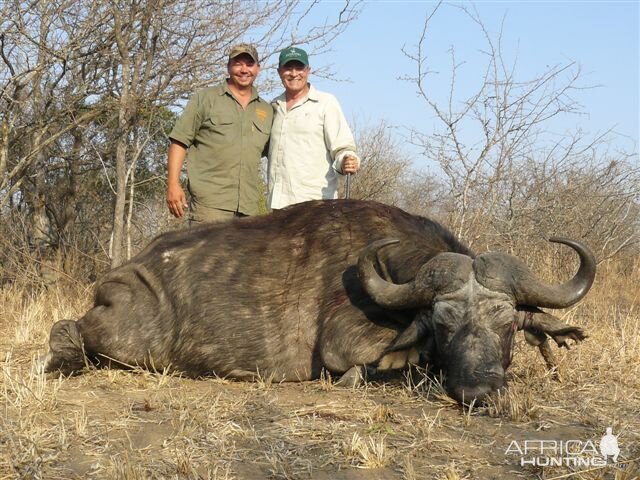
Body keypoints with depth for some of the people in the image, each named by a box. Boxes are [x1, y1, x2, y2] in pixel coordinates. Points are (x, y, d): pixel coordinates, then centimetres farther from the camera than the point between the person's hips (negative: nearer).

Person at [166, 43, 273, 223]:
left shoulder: (267, 111, 19)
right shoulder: (204, 99, 7)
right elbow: (179, 141, 2)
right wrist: (173, 184, -8)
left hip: (249, 207, 5)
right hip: (209, 201, -4)